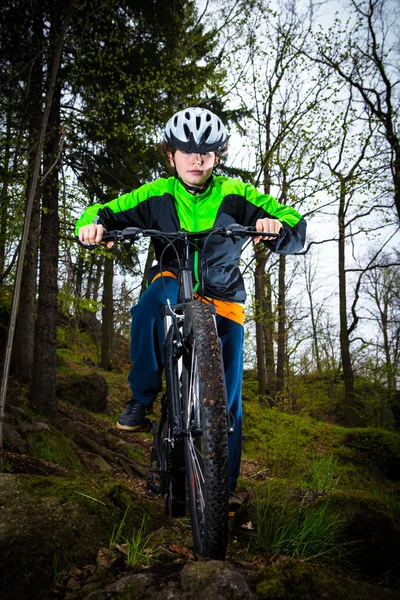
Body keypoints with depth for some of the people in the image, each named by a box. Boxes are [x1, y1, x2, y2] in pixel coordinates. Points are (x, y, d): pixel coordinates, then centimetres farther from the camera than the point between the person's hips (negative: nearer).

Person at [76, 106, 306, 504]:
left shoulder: (235, 195, -9)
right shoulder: (157, 195, -6)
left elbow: (296, 229, -12)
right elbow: (109, 211, -5)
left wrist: (277, 227, -36)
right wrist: (93, 224, -30)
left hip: (222, 300, 0)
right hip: (173, 290, 0)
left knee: (227, 395, -4)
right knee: (156, 294, -38)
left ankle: (225, 484, 14)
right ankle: (141, 396, -19)